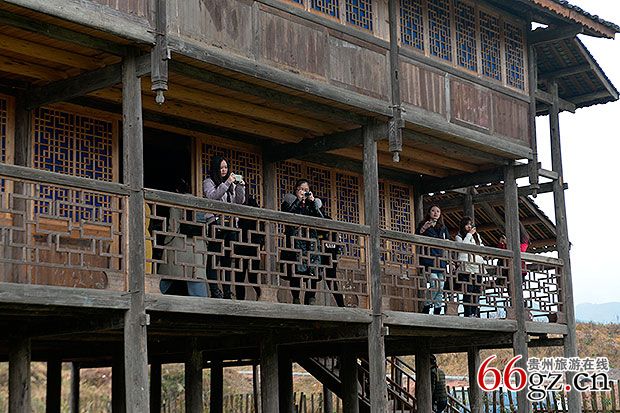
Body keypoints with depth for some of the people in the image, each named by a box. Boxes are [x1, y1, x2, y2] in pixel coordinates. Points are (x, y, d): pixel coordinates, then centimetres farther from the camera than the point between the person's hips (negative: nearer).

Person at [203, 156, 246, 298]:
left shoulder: (231, 184, 23)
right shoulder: (209, 181, 7)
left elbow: (240, 201, 14)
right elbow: (212, 196, -11)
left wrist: (240, 185, 0)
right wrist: (227, 183, -15)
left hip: (230, 223, 5)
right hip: (215, 221, -5)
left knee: (228, 258, 4)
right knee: (214, 257, -8)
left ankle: (227, 291, 5)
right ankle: (214, 289, -9)